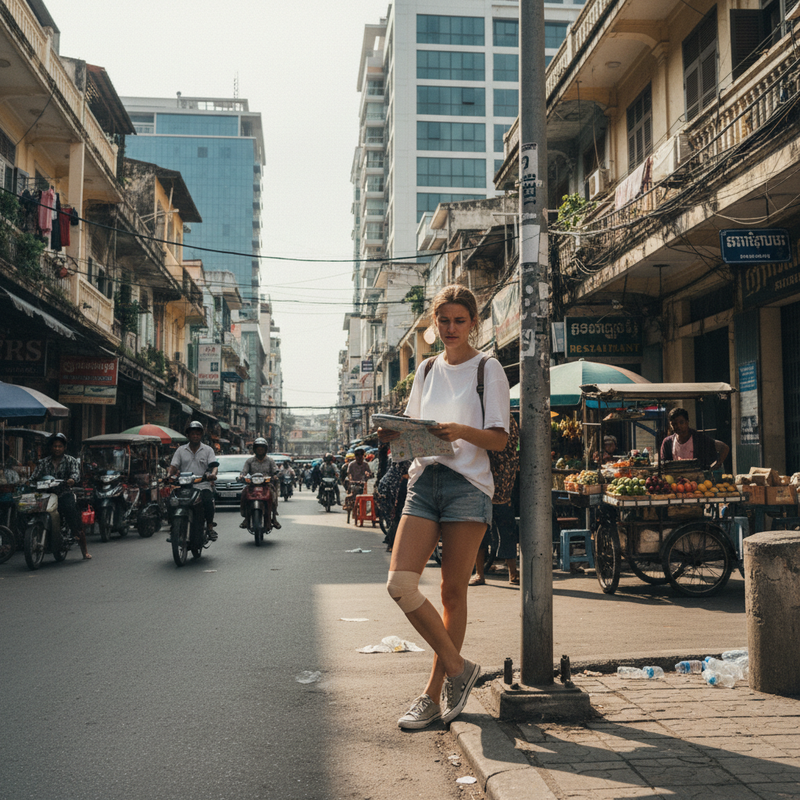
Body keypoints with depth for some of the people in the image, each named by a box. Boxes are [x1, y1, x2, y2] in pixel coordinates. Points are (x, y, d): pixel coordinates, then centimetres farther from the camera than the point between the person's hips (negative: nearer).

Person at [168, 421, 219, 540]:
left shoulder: (208, 450, 12)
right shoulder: (181, 450, 17)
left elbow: (214, 464, -1)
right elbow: (174, 465, 9)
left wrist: (213, 473, -24)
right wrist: (169, 475, -12)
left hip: (203, 485, -2)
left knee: (208, 501, -31)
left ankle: (210, 527, -16)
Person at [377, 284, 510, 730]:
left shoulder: (488, 368, 4)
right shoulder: (427, 370, 19)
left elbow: (500, 438, -3)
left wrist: (461, 431, -22)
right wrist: (395, 435, -1)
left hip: (468, 484, -4)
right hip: (425, 480, 4)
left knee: (453, 592, 1)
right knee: (400, 583, -11)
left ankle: (434, 693, 13)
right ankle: (457, 668, 5)